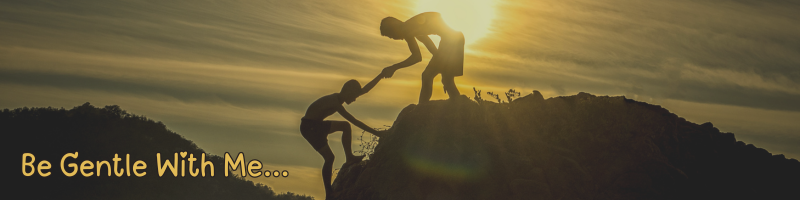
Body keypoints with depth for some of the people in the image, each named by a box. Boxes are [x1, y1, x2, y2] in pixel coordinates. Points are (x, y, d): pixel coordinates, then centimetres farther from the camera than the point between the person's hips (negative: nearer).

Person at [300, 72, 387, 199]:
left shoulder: (338, 98, 2)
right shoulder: (334, 102, -26)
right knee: (329, 157, -11)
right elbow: (355, 122, -30)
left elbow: (365, 89, 9)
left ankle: (349, 158, 9)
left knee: (345, 126, 11)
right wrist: (376, 133, -29)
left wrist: (381, 76, 5)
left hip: (317, 125, 10)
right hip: (309, 128, -10)